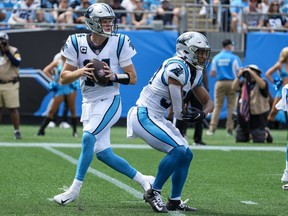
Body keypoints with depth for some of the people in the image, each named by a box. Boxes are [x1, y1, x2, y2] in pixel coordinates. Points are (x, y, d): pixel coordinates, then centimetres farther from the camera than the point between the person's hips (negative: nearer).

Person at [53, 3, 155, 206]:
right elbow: (63, 78, -1)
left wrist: (114, 76, -23)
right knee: (102, 152, 3)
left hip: (110, 101, -4)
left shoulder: (119, 42, -8)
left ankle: (75, 189, -13)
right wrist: (80, 72, -21)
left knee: (88, 137, -22)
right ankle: (143, 180, 19)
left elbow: (133, 78, -3)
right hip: (89, 103, 4)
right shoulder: (77, 43, -4)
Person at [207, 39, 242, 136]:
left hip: (219, 83, 2)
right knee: (231, 106, 3)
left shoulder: (216, 58, 6)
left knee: (217, 106, 4)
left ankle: (212, 128, -6)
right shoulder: (234, 58, -3)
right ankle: (230, 129, 1)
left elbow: (212, 74, 6)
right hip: (231, 83, -2)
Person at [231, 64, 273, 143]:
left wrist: (252, 73, -33)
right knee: (239, 140, 11)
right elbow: (234, 88, -6)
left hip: (258, 116, -5)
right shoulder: (243, 83, 7)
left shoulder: (261, 82, -8)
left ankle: (265, 133, 29)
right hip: (243, 116, 5)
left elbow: (262, 85, -32)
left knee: (258, 141, -4)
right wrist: (238, 76, -15)